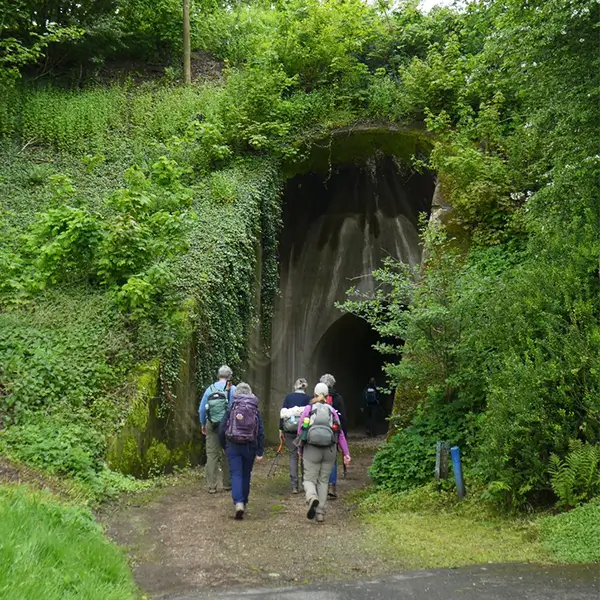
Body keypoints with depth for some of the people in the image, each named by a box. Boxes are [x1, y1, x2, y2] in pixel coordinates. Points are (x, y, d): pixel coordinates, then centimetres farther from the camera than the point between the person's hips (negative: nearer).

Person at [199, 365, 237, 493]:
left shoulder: (210, 389, 7)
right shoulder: (232, 389, -4)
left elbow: (202, 409, 10)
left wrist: (203, 424, 21)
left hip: (211, 426, 2)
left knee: (211, 455, 6)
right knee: (227, 455, 9)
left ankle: (211, 486, 6)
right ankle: (227, 484, 17)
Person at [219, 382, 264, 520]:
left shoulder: (231, 409, -1)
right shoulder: (255, 411, 2)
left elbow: (222, 430, -2)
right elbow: (260, 433, -3)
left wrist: (224, 446, 12)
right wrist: (260, 452, -1)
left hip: (233, 446, -2)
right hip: (249, 447, 2)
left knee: (236, 474, -2)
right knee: (246, 475, 17)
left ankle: (238, 503, -21)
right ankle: (244, 502, 29)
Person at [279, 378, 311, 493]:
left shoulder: (288, 397, 8)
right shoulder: (308, 398, 2)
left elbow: (282, 413, 3)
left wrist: (281, 429, 6)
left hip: (289, 429, 2)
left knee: (293, 455, 8)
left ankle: (294, 486, 1)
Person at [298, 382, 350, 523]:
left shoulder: (308, 409, 5)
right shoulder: (332, 410, 9)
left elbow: (300, 431, 4)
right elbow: (340, 433, 3)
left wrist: (301, 448, 18)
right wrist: (346, 453, 3)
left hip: (311, 449, -2)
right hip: (330, 450, 2)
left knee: (309, 479, 7)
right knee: (323, 481, 14)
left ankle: (312, 498, -24)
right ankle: (321, 513, 12)